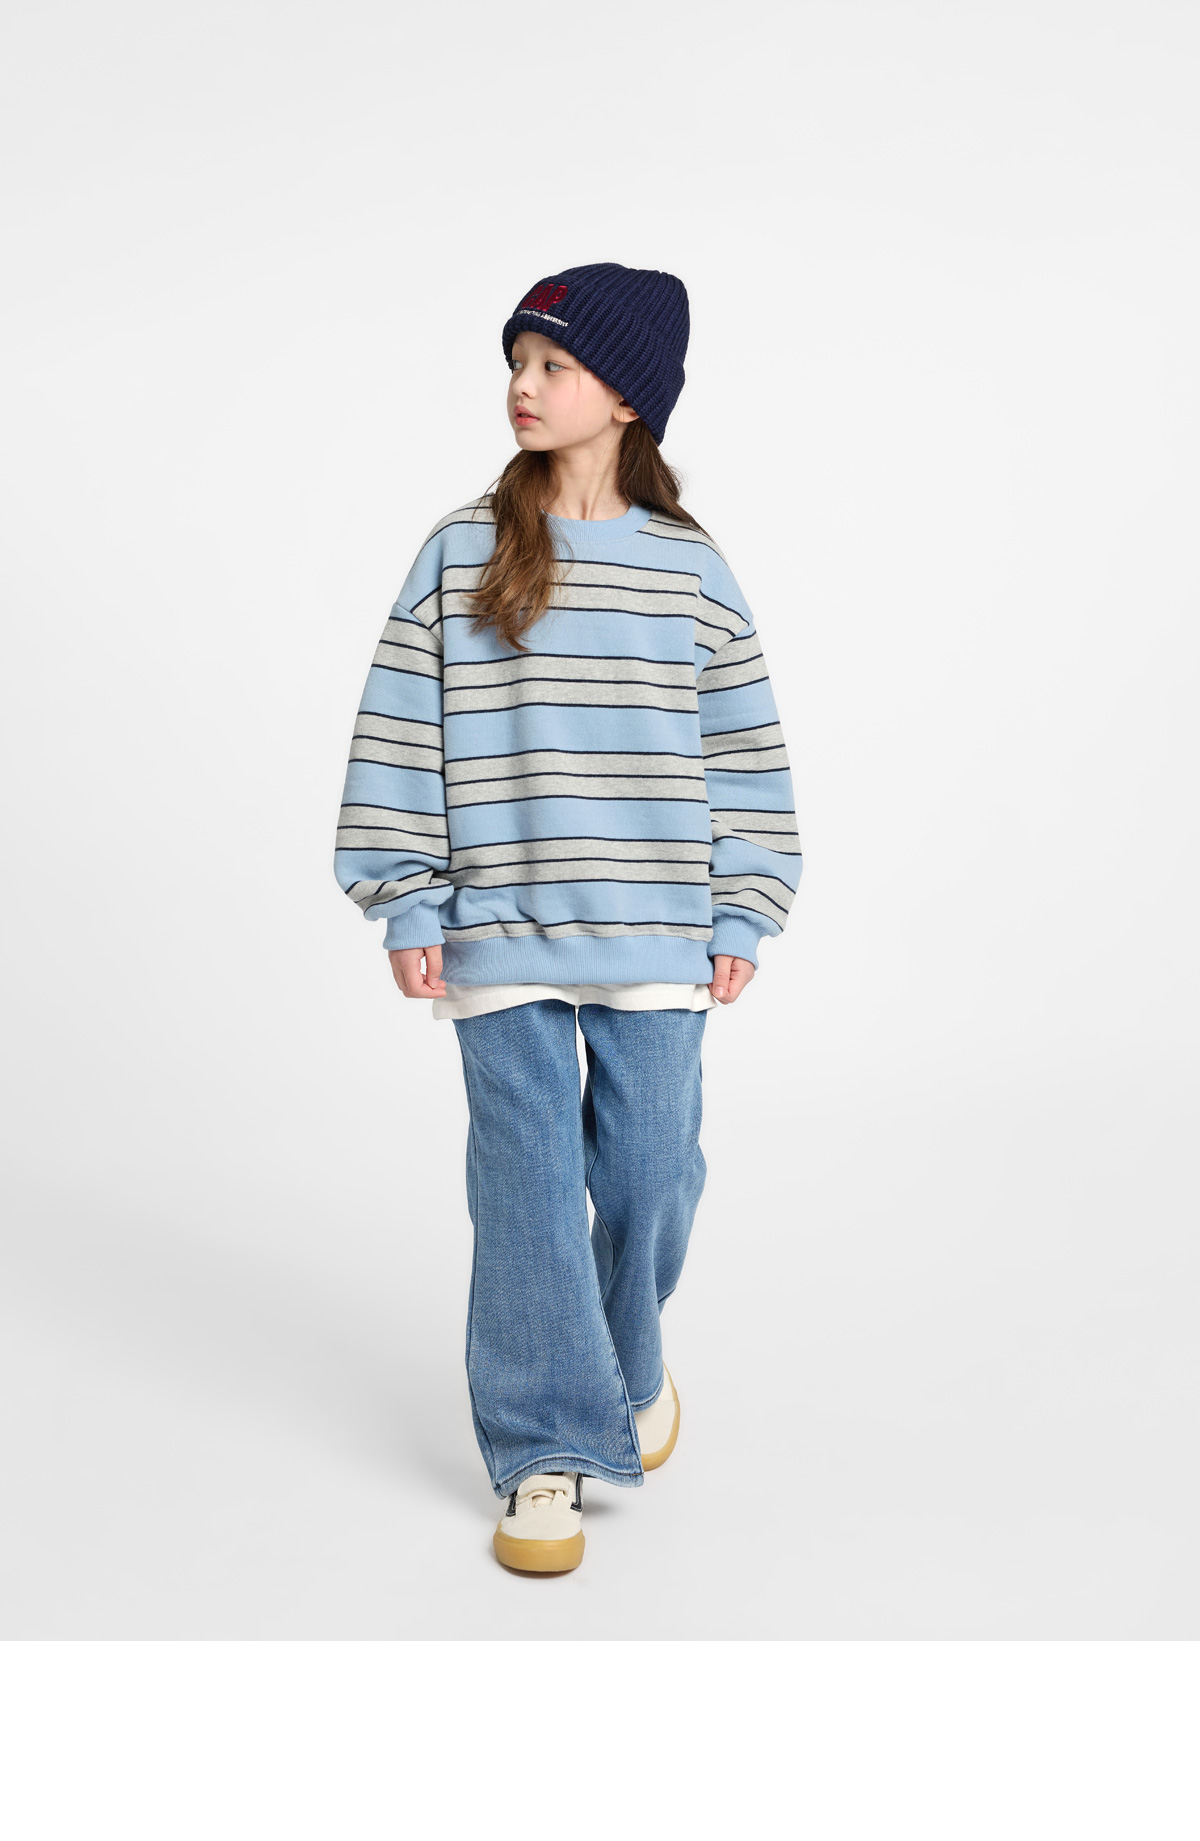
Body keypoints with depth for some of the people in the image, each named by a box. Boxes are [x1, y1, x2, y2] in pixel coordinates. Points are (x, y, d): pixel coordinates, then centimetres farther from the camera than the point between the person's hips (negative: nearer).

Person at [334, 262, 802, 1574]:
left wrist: (739, 914, 2)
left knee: (649, 1174, 9)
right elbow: (401, 729, 1)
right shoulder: (461, 552, 2)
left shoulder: (689, 566, 3)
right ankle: (543, 1453, 18)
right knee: (525, 1189, 3)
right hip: (498, 935, 0)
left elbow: (744, 745, 6)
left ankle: (631, 1366, 40)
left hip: (655, 936, 1)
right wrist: (409, 906, -3)